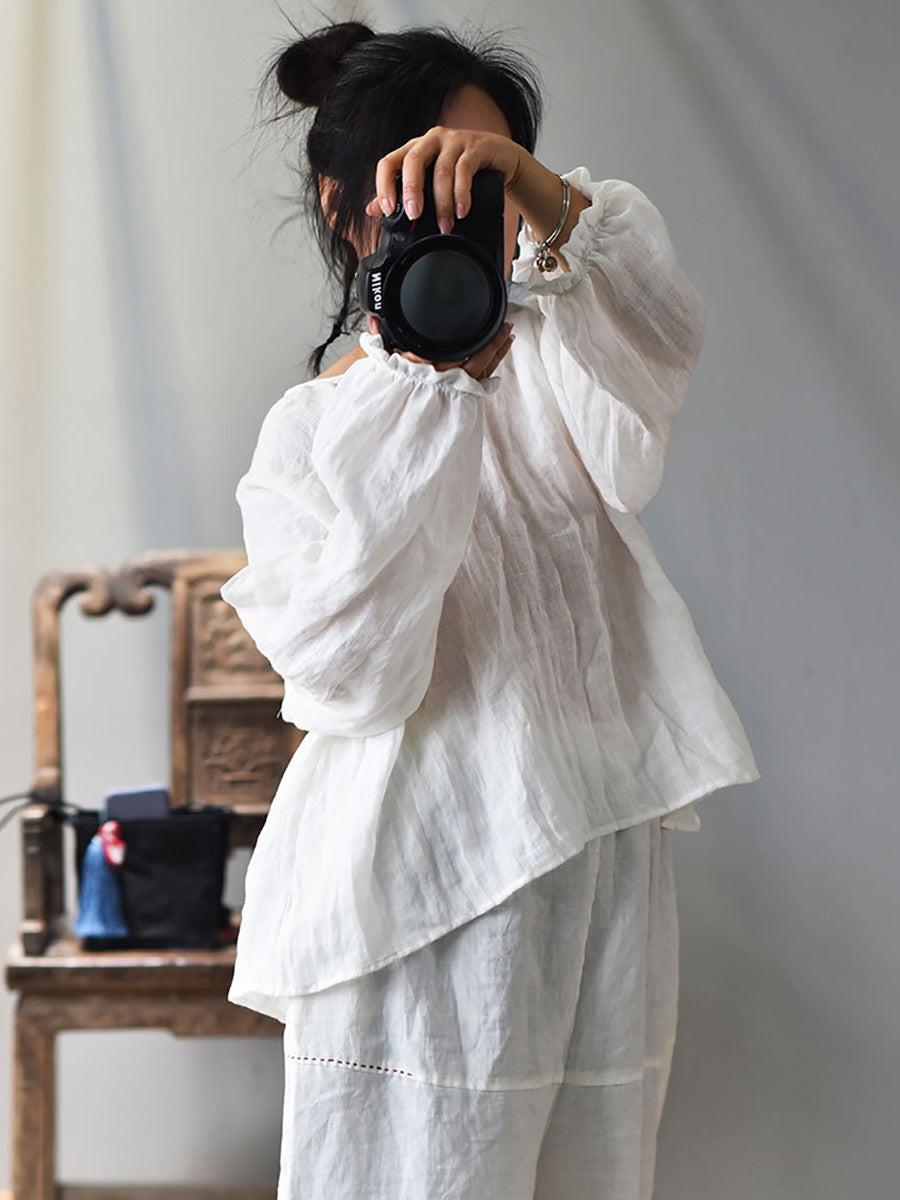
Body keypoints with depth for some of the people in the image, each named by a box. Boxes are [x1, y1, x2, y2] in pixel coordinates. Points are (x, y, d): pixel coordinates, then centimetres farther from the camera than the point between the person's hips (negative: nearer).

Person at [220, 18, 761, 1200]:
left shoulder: (551, 363, 10)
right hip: (429, 876, -3)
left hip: (604, 856, 4)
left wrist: (535, 189, -33)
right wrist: (419, 390, -17)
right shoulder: (313, 425, 1)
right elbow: (352, 674, -13)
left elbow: (660, 329, -15)